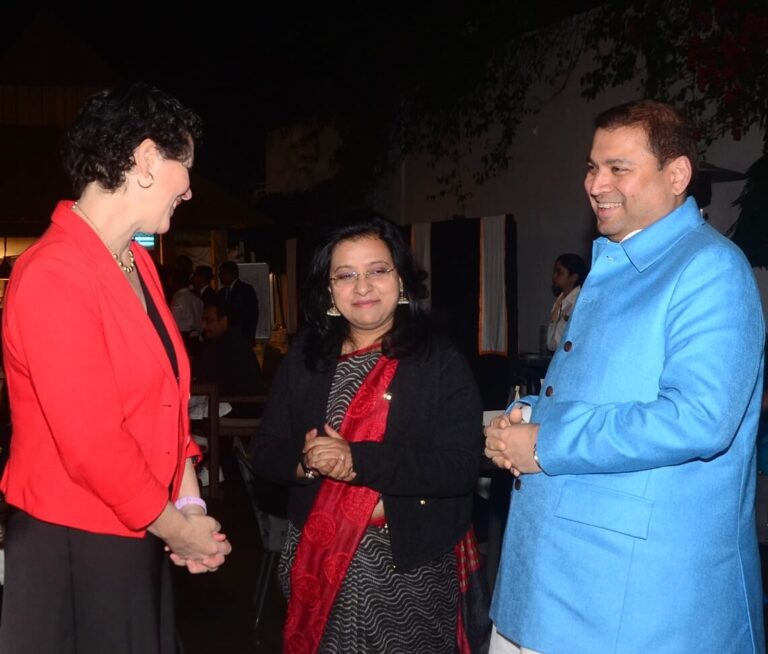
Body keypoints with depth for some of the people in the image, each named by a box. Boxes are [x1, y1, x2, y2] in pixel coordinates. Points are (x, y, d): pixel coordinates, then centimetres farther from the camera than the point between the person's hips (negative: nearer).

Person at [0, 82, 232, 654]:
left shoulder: (138, 264, 8)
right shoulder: (54, 277, -22)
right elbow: (93, 446, -24)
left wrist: (189, 505, 1)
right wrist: (178, 527, -11)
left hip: (139, 537, 9)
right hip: (72, 548, -8)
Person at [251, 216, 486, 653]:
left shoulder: (442, 362, -6)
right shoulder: (304, 359, 6)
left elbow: (462, 466, -16)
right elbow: (266, 451, 5)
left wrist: (357, 461, -22)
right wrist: (306, 463, -17)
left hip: (411, 567, -3)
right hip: (319, 562, 3)